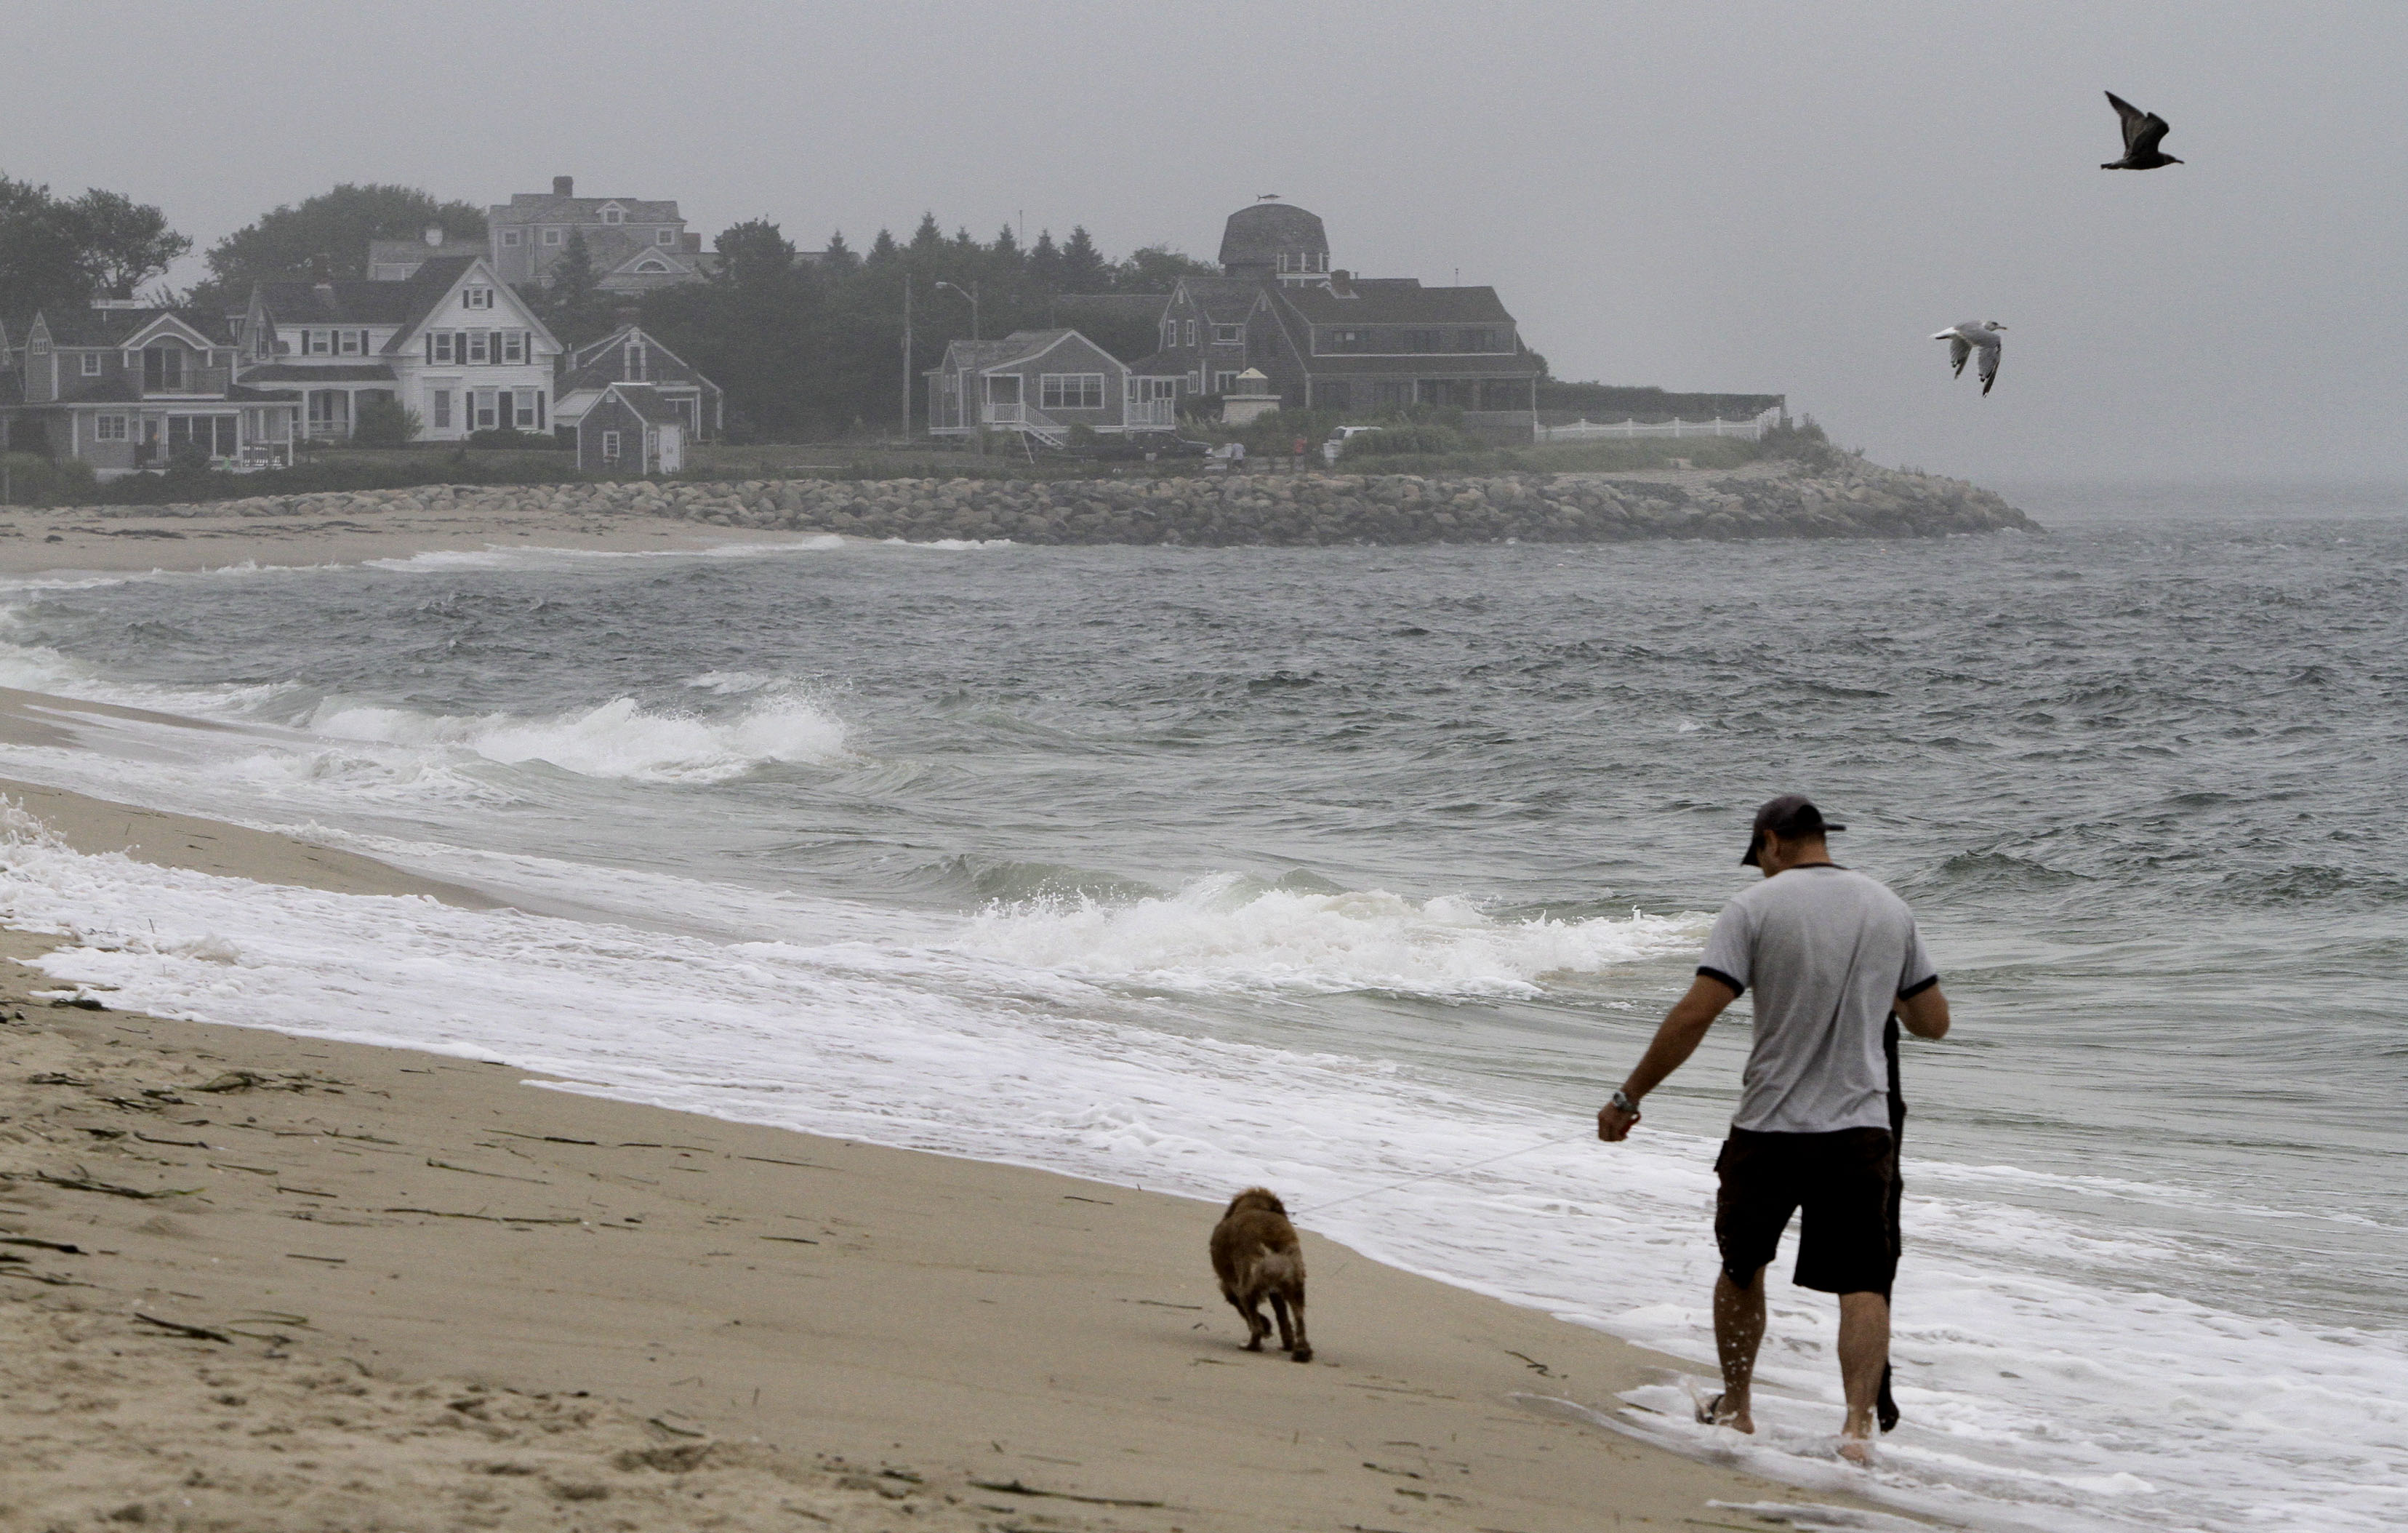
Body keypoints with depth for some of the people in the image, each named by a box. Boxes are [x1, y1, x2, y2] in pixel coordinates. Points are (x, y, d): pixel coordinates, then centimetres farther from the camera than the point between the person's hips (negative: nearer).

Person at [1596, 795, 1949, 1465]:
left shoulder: (1756, 907, -6)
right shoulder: (1890, 908, 7)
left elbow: (1694, 1016, -13)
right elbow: (1934, 1022, 14)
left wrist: (1629, 1096, -5)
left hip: (1769, 1129, -2)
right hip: (1860, 1129, 2)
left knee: (1742, 1266, 18)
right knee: (1863, 1283, 2)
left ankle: (1735, 1407, 30)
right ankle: (1859, 1421, -15)